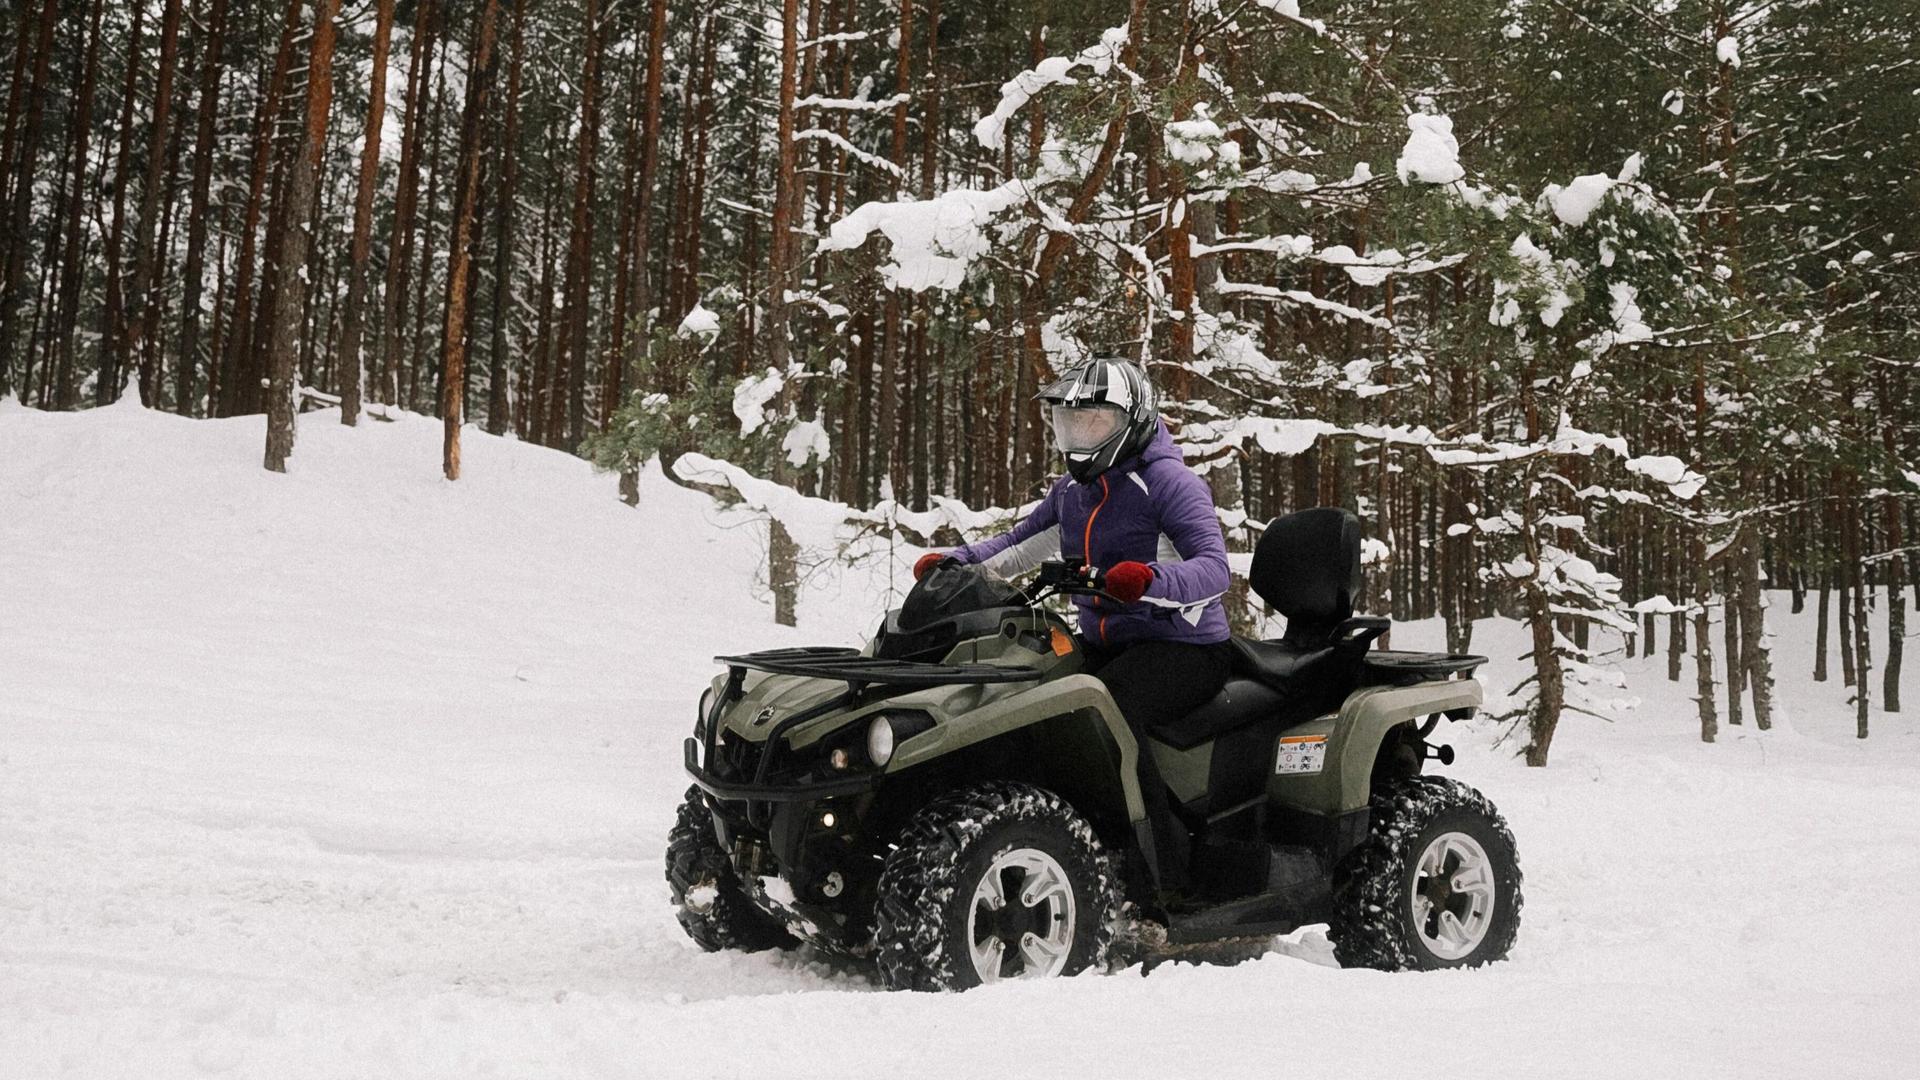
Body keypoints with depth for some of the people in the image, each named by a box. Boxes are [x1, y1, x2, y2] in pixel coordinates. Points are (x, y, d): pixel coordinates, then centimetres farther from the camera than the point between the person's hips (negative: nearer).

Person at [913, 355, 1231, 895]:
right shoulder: (1071, 490, 13)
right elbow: (1018, 543, 24)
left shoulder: (1168, 481, -11)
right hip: (1104, 645, 8)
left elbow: (1214, 570, -23)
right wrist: (954, 561, 6)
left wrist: (1150, 580, -43)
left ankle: (1164, 866, -30)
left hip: (1183, 647, -8)